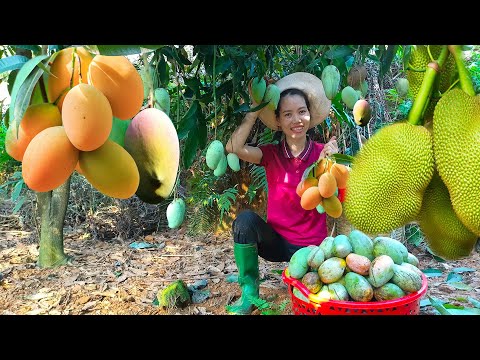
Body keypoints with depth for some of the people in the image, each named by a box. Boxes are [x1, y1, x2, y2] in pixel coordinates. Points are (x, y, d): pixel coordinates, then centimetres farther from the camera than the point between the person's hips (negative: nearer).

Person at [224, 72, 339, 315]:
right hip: (277, 240, 1)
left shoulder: (321, 152, -5)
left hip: (312, 245, -1)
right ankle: (249, 292, -13)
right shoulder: (271, 154, -4)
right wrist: (255, 110, -17)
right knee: (246, 219, -28)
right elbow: (233, 147, -23)